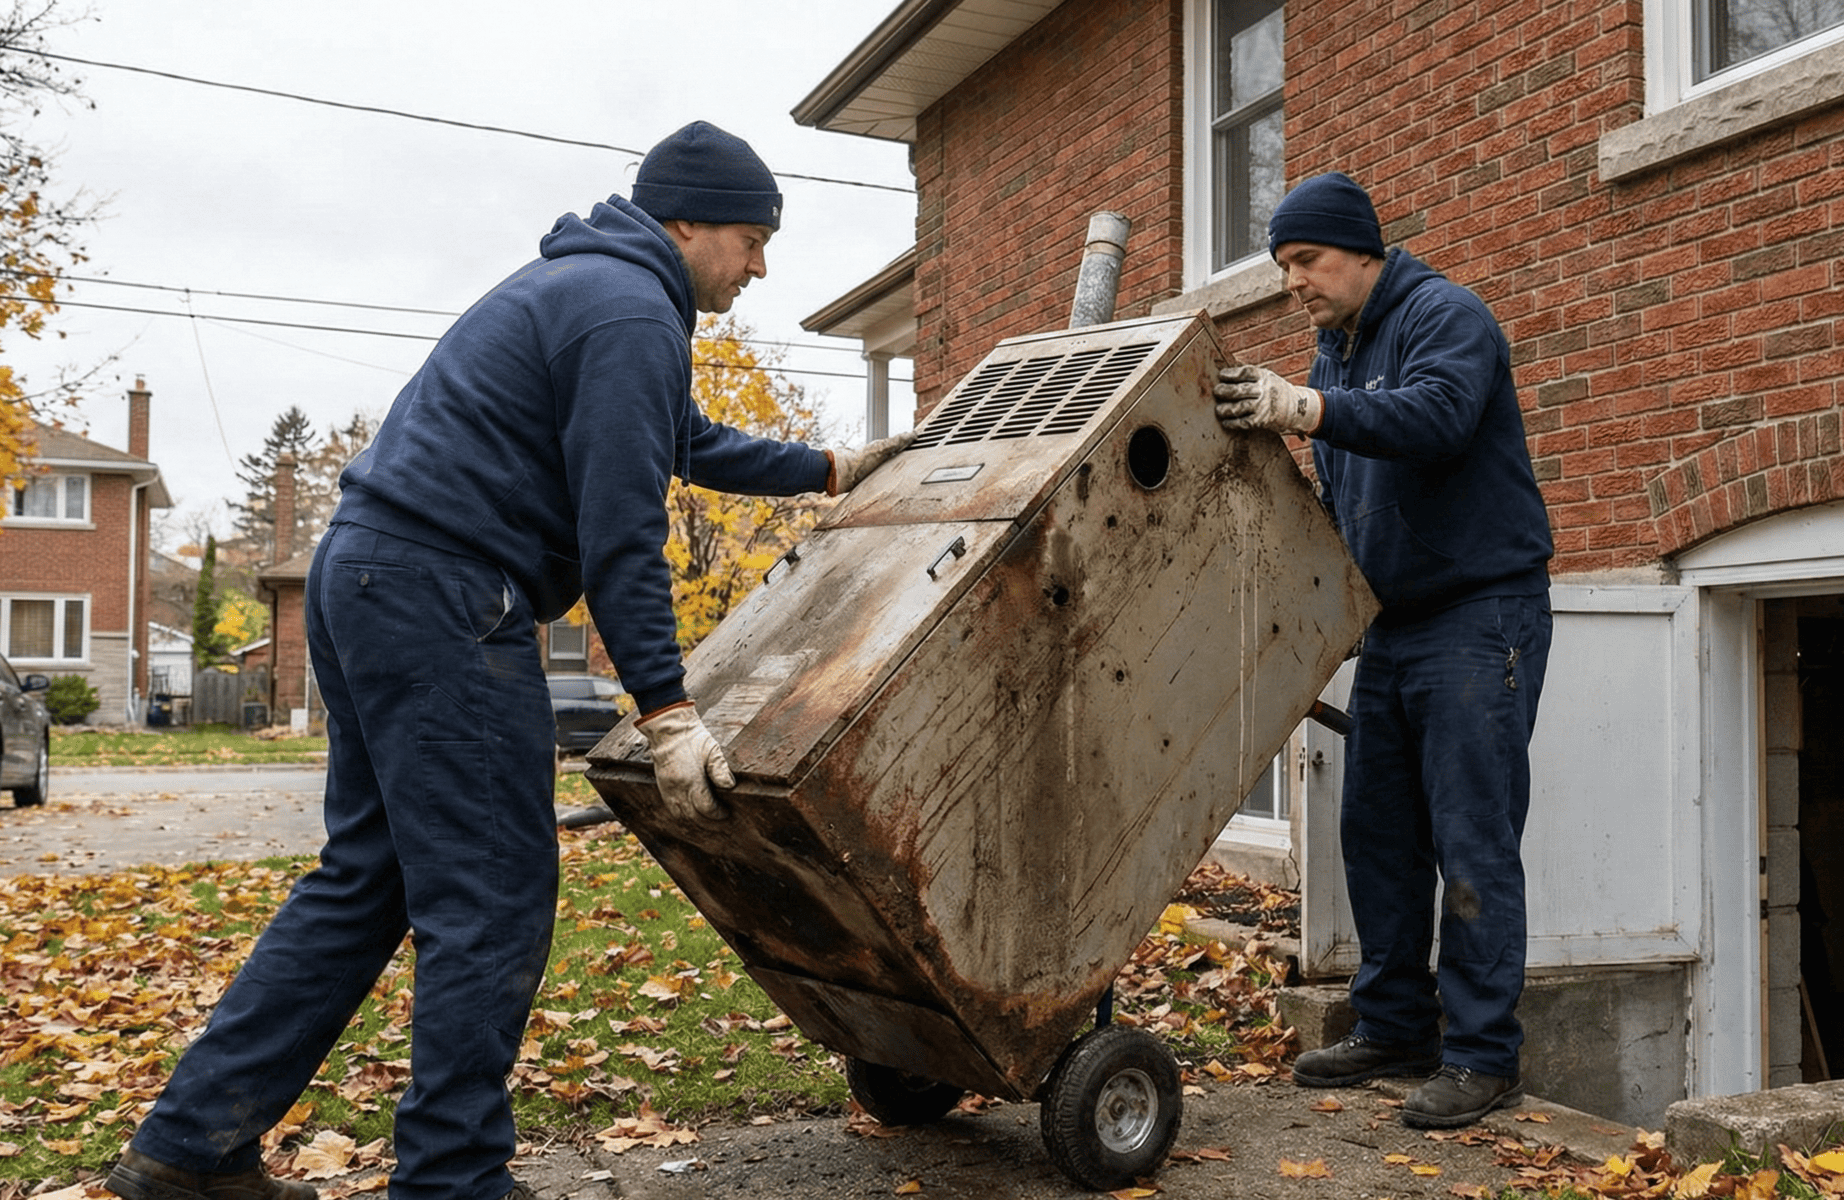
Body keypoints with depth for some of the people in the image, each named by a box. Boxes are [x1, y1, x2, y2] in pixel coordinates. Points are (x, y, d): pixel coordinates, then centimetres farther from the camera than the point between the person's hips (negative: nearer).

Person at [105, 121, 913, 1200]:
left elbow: (695, 444, 34)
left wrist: (825, 470, 36)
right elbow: (620, 531, -17)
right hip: (443, 596, -11)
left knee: (365, 878, 14)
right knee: (494, 901, -4)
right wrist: (667, 709, -17)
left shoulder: (586, 283, 23)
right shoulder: (632, 312, -11)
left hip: (364, 576, 11)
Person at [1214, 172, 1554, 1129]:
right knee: (1377, 833, 10)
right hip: (1392, 623, 9)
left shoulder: (1444, 316, -9)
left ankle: (1483, 1056, 1)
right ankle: (1394, 1026, 21)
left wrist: (1305, 408, -42)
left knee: (1472, 841, -7)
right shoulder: (1335, 353, 16)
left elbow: (1438, 415, -32)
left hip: (1479, 614, -8)